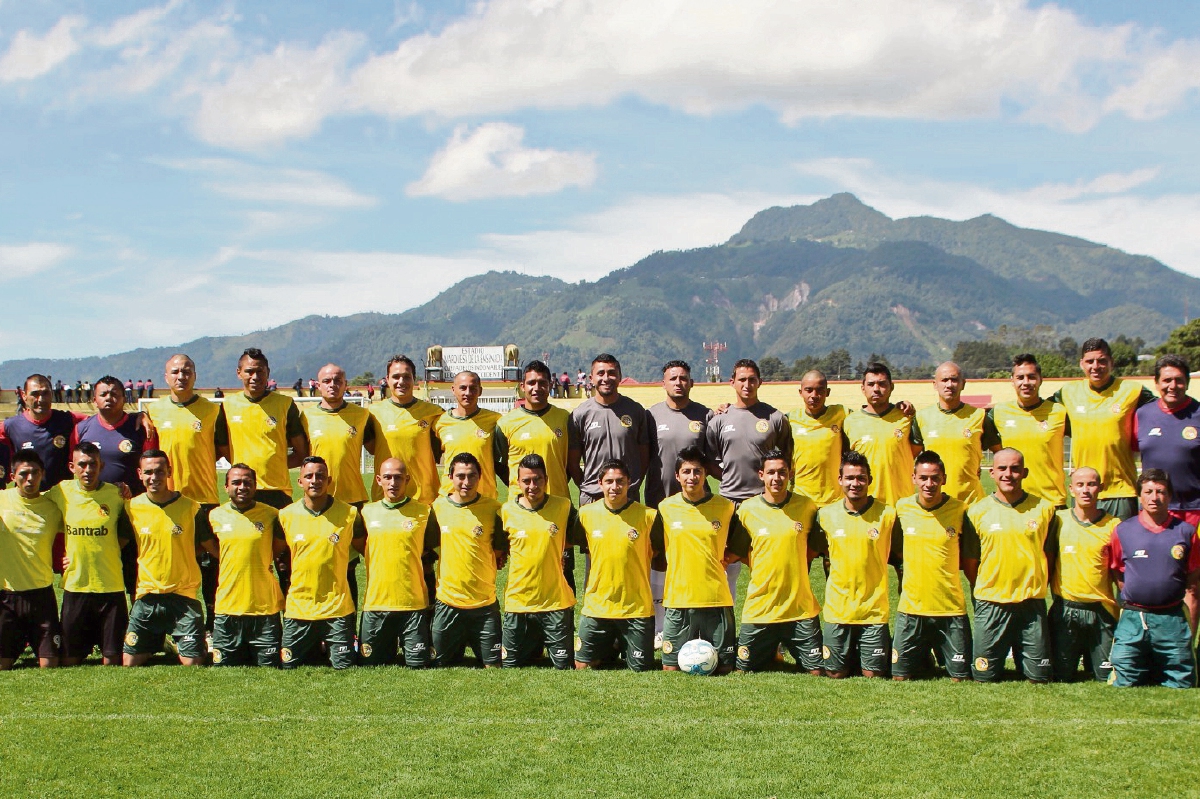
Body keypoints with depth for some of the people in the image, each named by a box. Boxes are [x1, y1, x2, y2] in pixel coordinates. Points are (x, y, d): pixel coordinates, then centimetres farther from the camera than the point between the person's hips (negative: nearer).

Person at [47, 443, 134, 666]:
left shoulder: (116, 495, -3)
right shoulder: (60, 493, -1)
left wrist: (102, 554, 0)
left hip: (110, 586, -1)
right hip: (75, 586, 1)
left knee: (112, 658, 3)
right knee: (68, 660, 6)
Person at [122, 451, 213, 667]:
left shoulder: (191, 508, -2)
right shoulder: (133, 508, 2)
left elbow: (212, 547, 7)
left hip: (183, 598, -2)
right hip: (146, 598, 2)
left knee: (193, 664, -7)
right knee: (130, 663, 3)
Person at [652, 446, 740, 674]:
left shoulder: (725, 507, 2)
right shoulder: (666, 508, 2)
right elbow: (654, 547, 14)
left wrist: (726, 559, 3)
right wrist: (678, 563, 5)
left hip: (717, 598, 0)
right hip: (678, 598, 0)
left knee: (724, 668, 1)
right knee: (671, 668, -1)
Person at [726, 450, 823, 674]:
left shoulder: (807, 507, 0)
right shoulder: (747, 509, -3)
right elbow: (738, 552, 8)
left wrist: (795, 572, 6)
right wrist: (767, 572, 0)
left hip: (801, 607, 0)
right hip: (759, 607, 0)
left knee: (816, 671, -1)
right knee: (743, 670, 4)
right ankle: (771, 654, 33)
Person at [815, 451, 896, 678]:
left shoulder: (887, 514, -6)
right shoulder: (826, 515, 0)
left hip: (874, 608, -2)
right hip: (837, 608, 2)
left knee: (873, 674, 1)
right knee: (835, 673, 4)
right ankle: (853, 655, 33)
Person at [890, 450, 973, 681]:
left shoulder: (959, 509, -5)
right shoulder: (902, 508, -1)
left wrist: (943, 565, -2)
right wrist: (918, 566, 4)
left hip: (951, 608, -1)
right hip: (911, 607, 1)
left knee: (961, 678, 3)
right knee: (900, 676, 4)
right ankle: (923, 658, 29)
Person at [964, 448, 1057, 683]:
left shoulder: (1043, 509, 3)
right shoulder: (978, 511, 0)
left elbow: (1049, 556, 10)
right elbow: (969, 562, 7)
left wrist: (1033, 587, 4)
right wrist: (984, 591, 1)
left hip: (1032, 604, 1)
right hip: (991, 604, -1)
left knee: (1039, 677, 3)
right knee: (984, 677, 1)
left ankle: (1020, 657, 29)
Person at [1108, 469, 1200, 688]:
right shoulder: (1123, 531, 2)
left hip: (1172, 620, 0)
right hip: (1132, 620, 0)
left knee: (1182, 684, 0)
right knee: (1124, 683, -3)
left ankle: (1158, 669, 28)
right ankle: (1146, 667, 26)